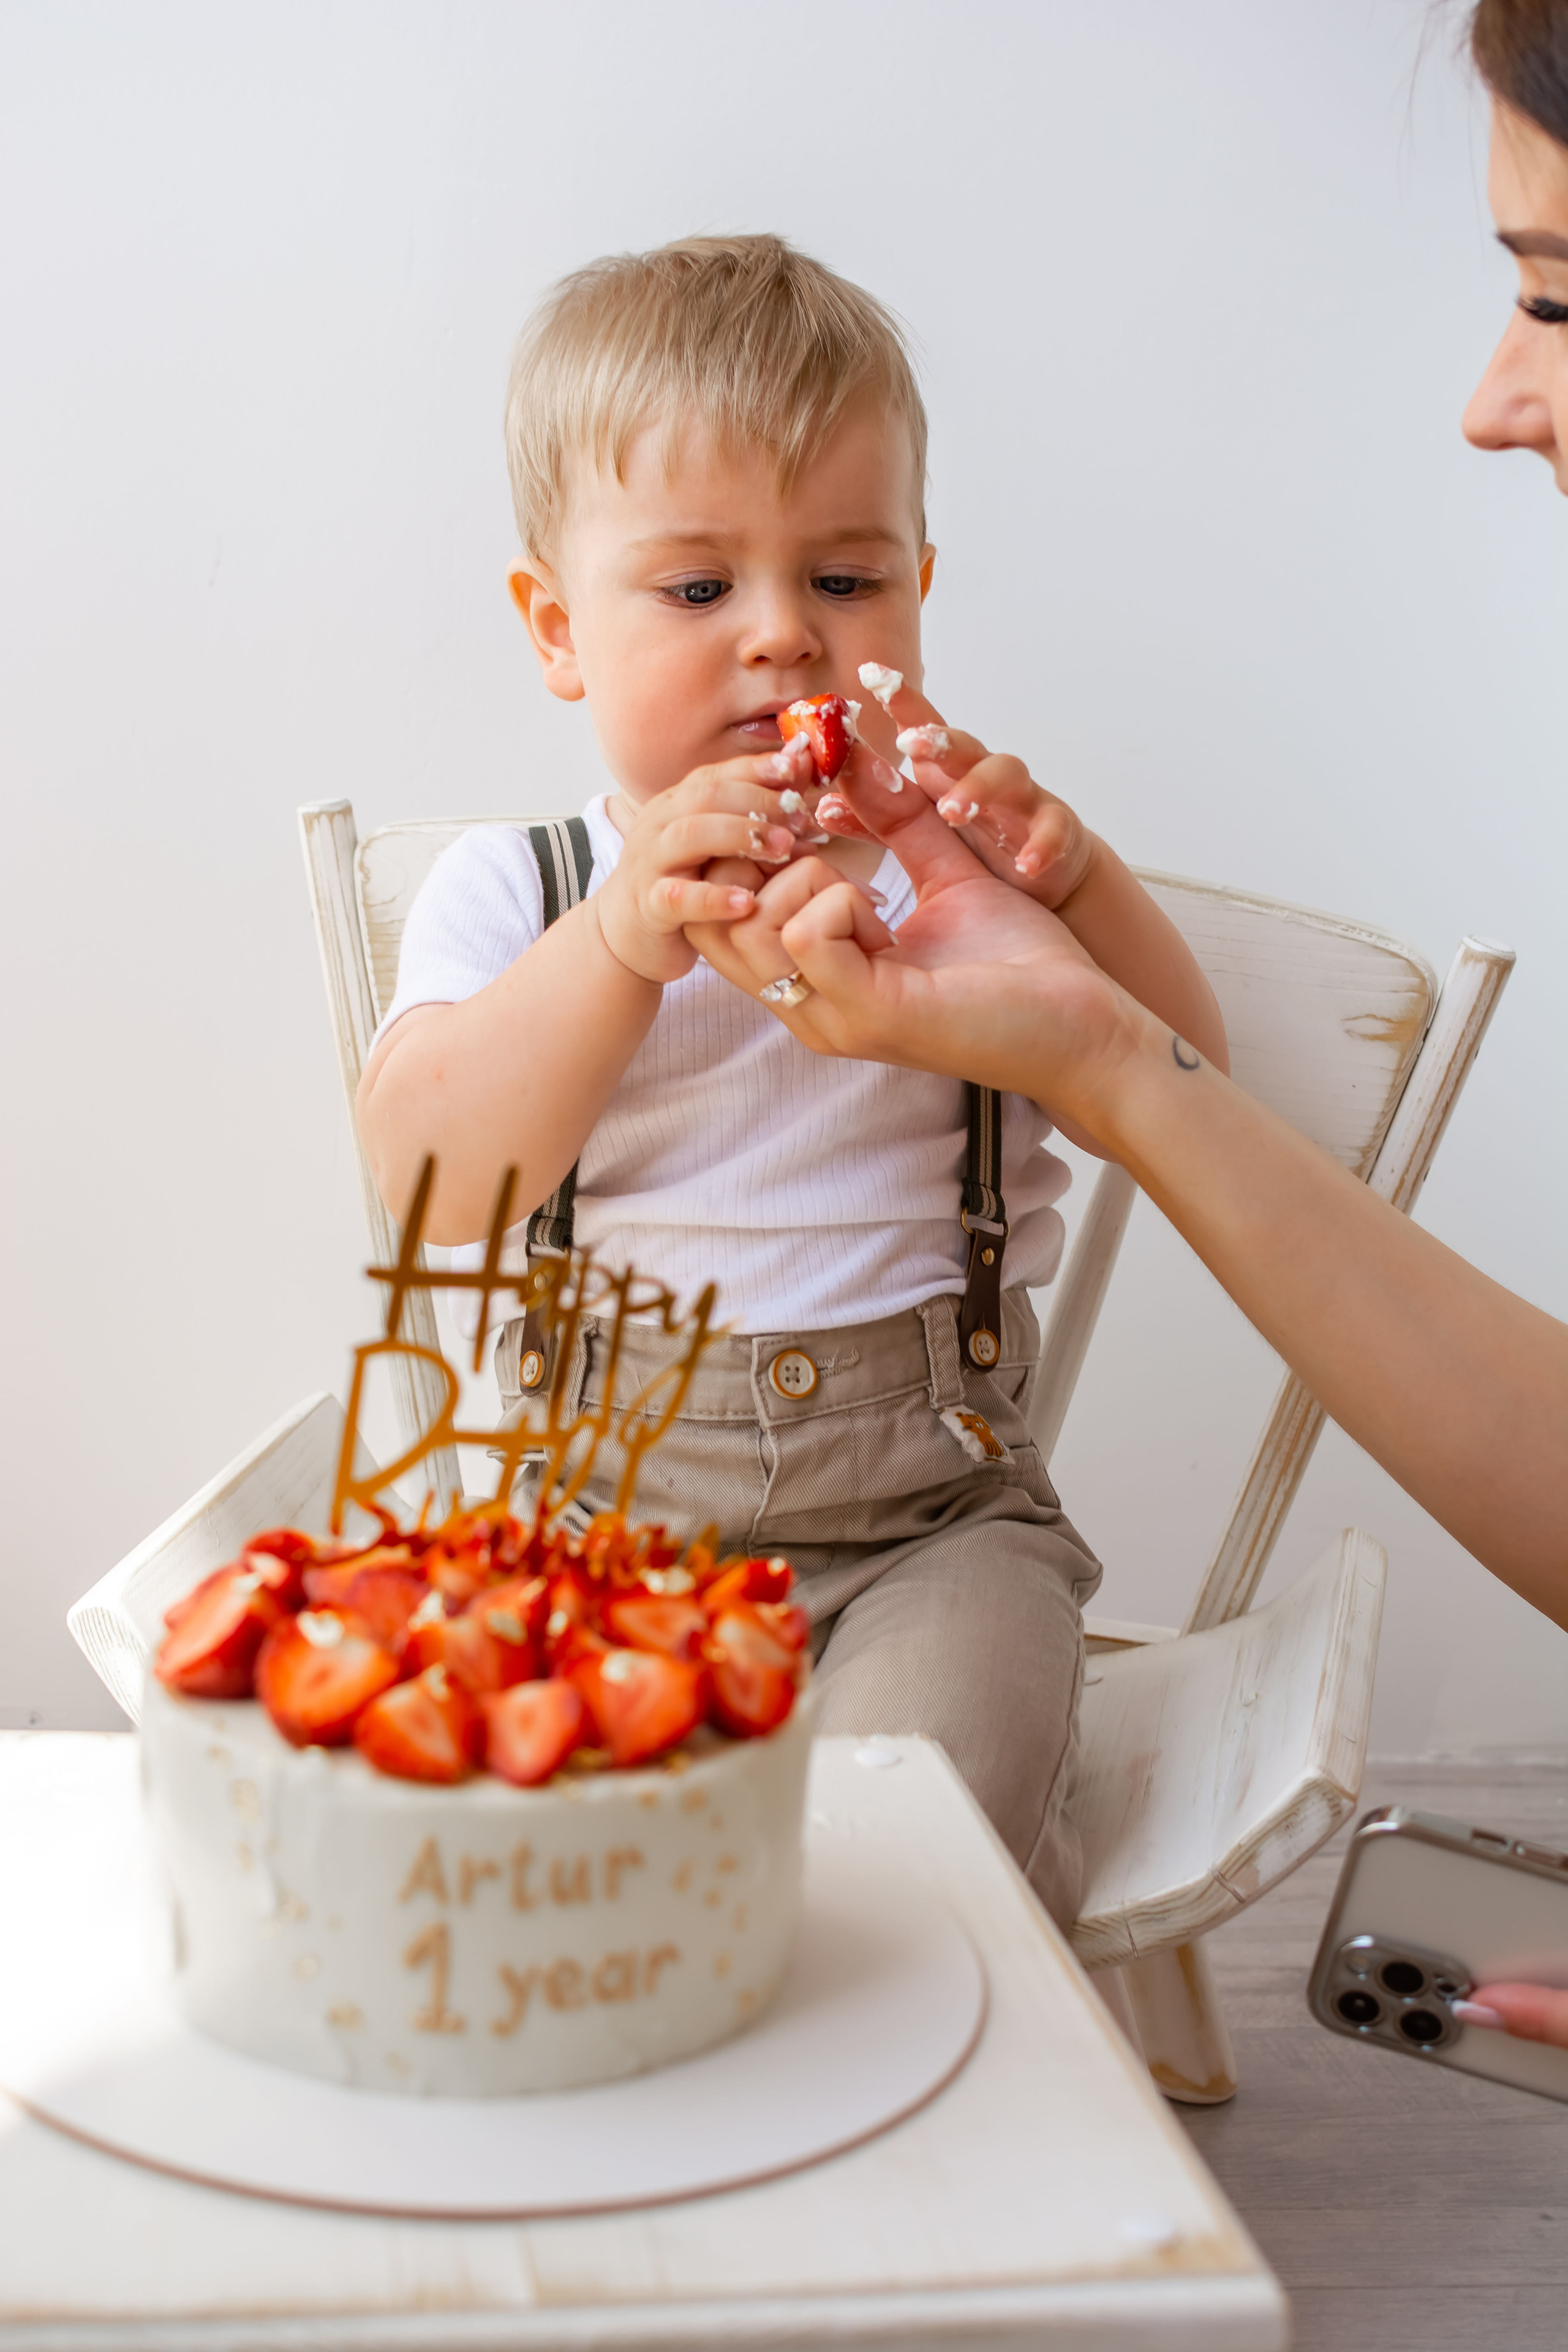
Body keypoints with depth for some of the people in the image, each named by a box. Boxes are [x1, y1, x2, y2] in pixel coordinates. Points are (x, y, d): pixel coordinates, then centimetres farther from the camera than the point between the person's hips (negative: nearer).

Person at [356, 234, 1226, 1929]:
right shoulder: (512, 893, 5)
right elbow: (427, 1183, -13)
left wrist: (1073, 879, -22)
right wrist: (623, 943, -28)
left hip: (928, 1505, 0)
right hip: (603, 1490, 1)